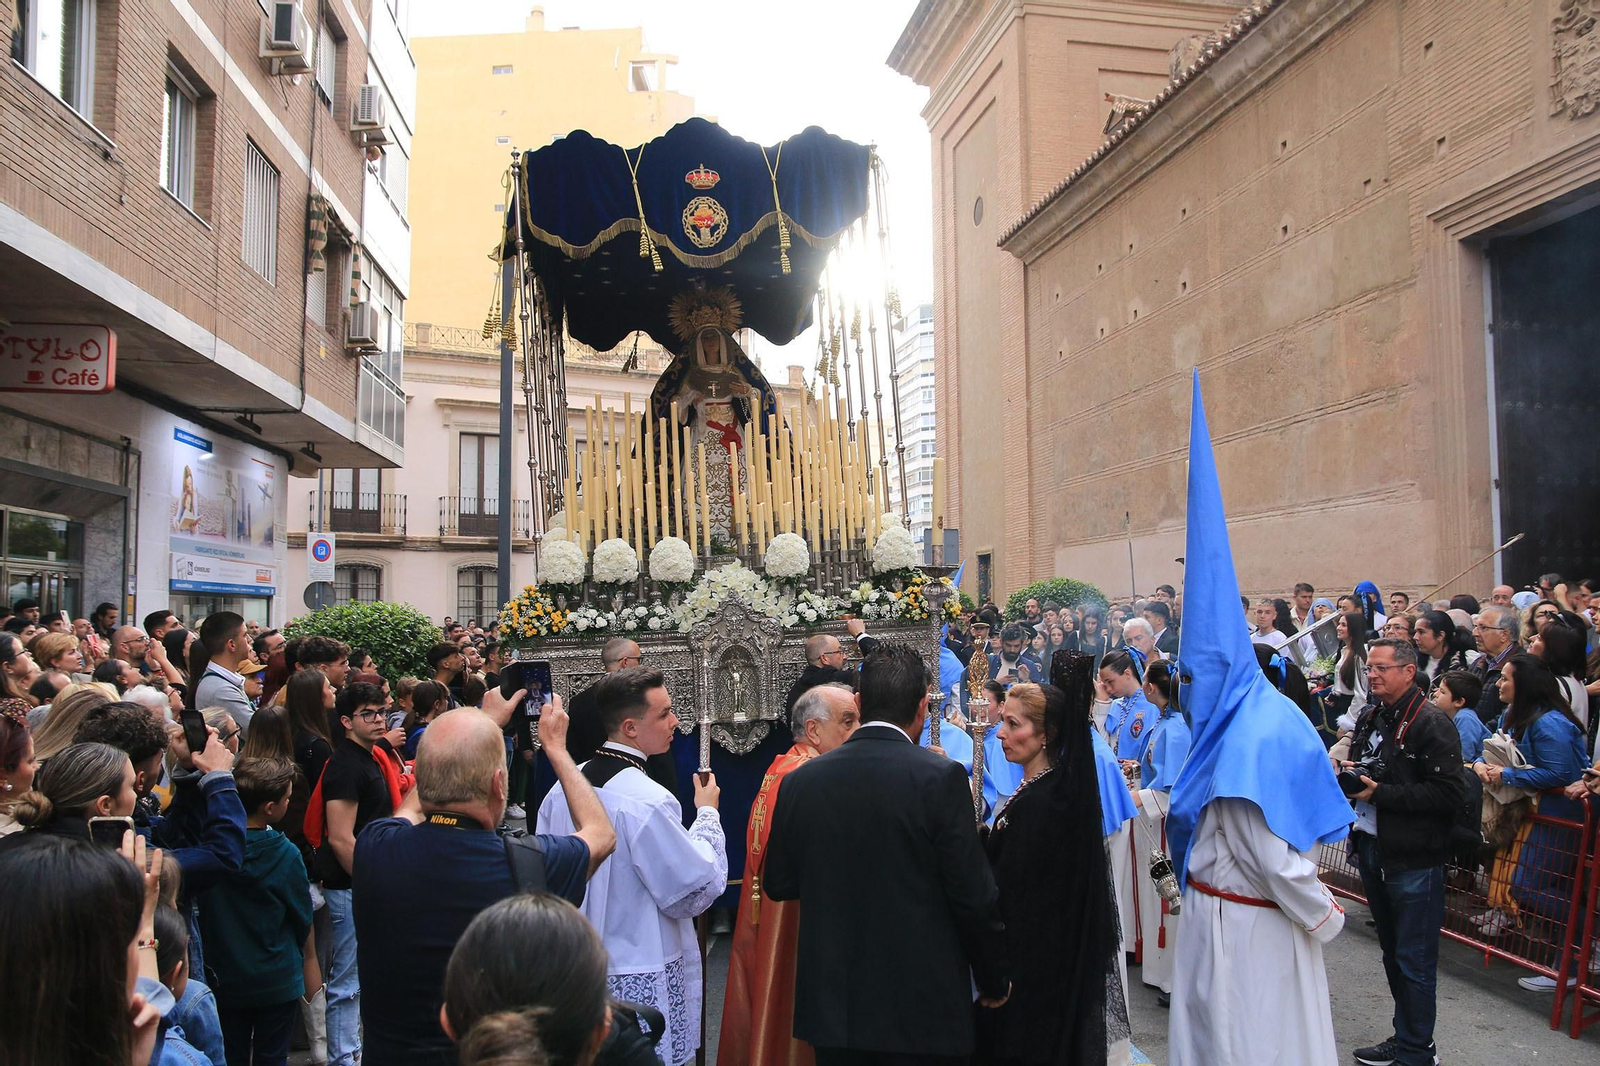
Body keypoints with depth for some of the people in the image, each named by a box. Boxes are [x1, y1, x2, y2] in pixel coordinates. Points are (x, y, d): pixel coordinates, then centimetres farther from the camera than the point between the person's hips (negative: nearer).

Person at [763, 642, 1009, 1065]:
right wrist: (994, 980, 3)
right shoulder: (941, 778, -15)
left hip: (831, 1003, 4)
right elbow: (973, 895, -12)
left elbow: (777, 884, 5)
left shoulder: (800, 781, -4)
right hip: (918, 1006, -3)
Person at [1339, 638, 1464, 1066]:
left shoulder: (1432, 723, -15)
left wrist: (1380, 793, -21)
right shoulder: (1370, 718, 11)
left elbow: (1449, 794, -21)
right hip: (1372, 849, 8)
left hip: (1413, 859, -8)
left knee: (1415, 962, 3)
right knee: (1392, 954, 19)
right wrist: (1351, 775, 2)